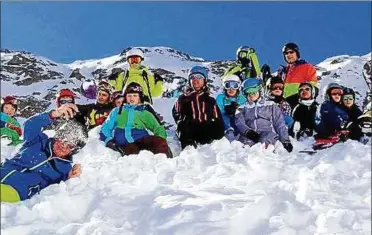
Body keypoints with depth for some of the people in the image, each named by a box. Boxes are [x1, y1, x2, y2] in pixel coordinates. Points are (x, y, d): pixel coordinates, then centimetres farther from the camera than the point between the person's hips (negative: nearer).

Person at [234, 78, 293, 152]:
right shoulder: (242, 108, 24)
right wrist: (248, 132, -16)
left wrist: (286, 140, 4)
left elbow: (279, 124, 16)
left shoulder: (270, 105, 22)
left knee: (265, 140, -38)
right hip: (250, 136, 0)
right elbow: (240, 123, 7)